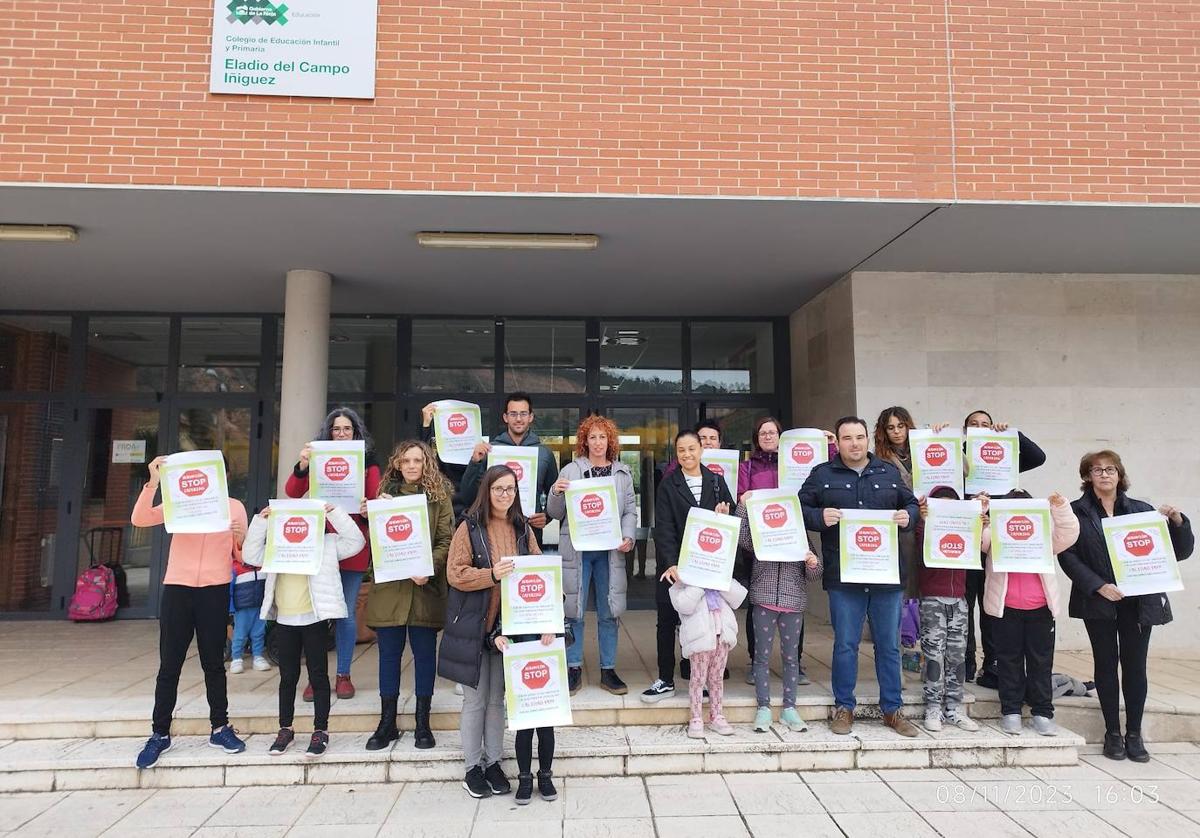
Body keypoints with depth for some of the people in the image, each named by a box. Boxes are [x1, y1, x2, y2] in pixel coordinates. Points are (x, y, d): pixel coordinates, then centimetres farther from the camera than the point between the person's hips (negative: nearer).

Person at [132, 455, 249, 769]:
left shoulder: (234, 507, 6)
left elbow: (242, 557, 6)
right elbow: (139, 520, -8)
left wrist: (241, 538, -16)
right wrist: (153, 481, -16)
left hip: (215, 592, 0)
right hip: (177, 590, 0)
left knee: (214, 663, 9)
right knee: (169, 665, 5)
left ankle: (220, 728, 20)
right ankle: (160, 734, 16)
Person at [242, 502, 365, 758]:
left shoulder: (327, 543, 3)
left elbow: (355, 542, -7)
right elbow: (251, 555, 4)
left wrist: (334, 514, -13)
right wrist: (260, 522, -3)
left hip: (314, 619, -3)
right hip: (284, 621, 4)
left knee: (318, 676, 3)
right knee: (288, 677, 14)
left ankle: (321, 730, 12)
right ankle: (285, 728, 26)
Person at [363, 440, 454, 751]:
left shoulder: (439, 496, 2)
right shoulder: (386, 493, 9)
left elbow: (447, 541, -3)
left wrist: (429, 568, -18)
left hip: (425, 588, -2)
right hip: (389, 587, 2)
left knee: (425, 654, 6)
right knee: (389, 654, 9)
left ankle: (422, 723, 18)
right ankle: (387, 723, 21)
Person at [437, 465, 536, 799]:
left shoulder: (523, 528, 6)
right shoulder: (469, 527, -6)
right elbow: (455, 573, -11)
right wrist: (492, 575, -25)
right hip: (473, 624, -3)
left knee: (498, 698, 13)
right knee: (475, 699, 6)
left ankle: (493, 762, 26)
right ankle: (473, 767, 21)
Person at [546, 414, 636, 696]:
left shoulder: (622, 473, 10)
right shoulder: (570, 471, 3)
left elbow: (630, 510, 8)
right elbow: (555, 513, 4)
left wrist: (628, 537, -8)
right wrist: (556, 493, -16)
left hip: (609, 550, 2)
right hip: (577, 549, -2)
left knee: (608, 612, 7)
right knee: (574, 609, 2)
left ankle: (608, 670, 18)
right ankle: (574, 668, 15)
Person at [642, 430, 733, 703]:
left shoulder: (716, 481, 8)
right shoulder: (669, 485, 0)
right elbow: (663, 527, -9)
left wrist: (724, 517, -11)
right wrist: (670, 563, -20)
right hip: (673, 564, -2)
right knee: (667, 621, 2)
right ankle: (666, 680, 14)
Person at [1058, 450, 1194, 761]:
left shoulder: (1142, 510, 6)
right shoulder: (1077, 512, 0)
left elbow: (1179, 552, 7)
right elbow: (1067, 555, -6)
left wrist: (1178, 522, -11)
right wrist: (1098, 585, -15)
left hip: (1139, 602, 1)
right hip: (1098, 602, -1)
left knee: (1135, 665, 5)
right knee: (1106, 664, 6)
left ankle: (1134, 734, 18)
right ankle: (1112, 732, 17)